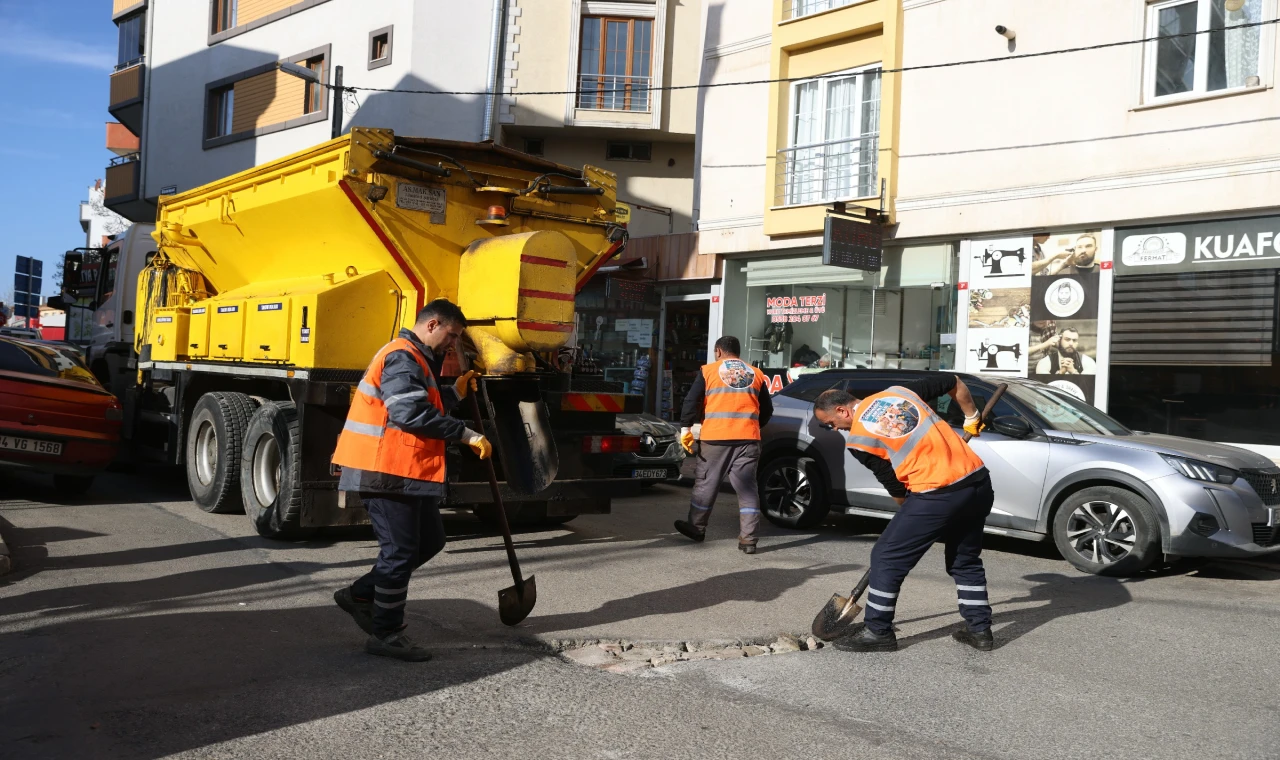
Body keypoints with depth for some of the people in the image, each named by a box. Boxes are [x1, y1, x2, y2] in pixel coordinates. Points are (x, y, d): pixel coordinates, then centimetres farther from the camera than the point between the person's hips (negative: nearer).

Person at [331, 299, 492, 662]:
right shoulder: (402, 357, -16)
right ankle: (385, 634, 11)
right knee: (400, 551, -2)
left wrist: (454, 392, 12)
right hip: (388, 472, -11)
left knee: (430, 540, 15)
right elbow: (413, 414, -26)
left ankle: (360, 595, 24)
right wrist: (466, 434, -24)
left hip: (408, 472, 11)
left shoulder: (415, 359, 20)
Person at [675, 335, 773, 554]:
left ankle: (696, 528, 24)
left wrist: (686, 428, -1)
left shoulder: (709, 370, 6)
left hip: (715, 438, -2)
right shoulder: (756, 374, 14)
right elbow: (767, 409, 18)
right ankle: (748, 538, 1)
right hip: (748, 439, 2)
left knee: (706, 483, 11)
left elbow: (691, 401, -3)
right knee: (747, 487, 4)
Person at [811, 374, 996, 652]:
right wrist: (972, 418, 32)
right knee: (966, 560, 25)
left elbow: (894, 485, 4)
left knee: (887, 559, 6)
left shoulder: (858, 438, -2)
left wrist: (909, 510, 22)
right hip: (979, 481, 8)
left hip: (937, 495, -7)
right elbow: (954, 382, 22)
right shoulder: (899, 391, 15)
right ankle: (979, 629, 31)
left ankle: (877, 632, 14)